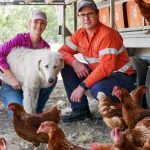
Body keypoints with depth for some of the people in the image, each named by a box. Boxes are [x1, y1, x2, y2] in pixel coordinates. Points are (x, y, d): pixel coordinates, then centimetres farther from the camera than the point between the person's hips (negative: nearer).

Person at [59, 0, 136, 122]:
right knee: (65, 67, -4)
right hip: (97, 73, 8)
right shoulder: (80, 34, 0)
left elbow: (106, 67, -30)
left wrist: (83, 86, -31)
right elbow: (63, 51, 4)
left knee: (98, 89, -38)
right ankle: (80, 110, 0)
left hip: (122, 76, -7)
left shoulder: (107, 34, -23)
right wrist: (74, 63, -19)